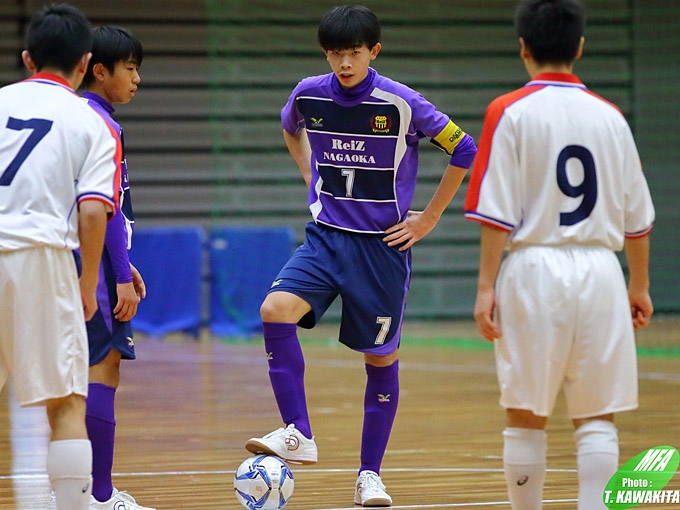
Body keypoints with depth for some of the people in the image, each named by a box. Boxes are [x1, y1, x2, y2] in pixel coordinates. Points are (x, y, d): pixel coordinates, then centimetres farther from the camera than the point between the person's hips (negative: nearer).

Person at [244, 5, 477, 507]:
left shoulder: (401, 103, -12)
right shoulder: (308, 95, -1)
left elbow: (465, 151, -4)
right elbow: (290, 128, 25)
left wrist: (429, 218, -2)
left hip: (382, 245, -3)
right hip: (325, 236, 3)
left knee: (380, 357, 3)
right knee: (276, 310, -22)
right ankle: (299, 436, -16)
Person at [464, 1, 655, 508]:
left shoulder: (511, 113, -3)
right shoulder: (610, 117, 8)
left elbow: (498, 213, -10)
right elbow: (637, 216, 12)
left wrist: (486, 286, -7)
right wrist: (640, 286, 22)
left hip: (534, 270, -3)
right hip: (599, 273, 3)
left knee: (526, 416, 6)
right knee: (596, 417, 5)